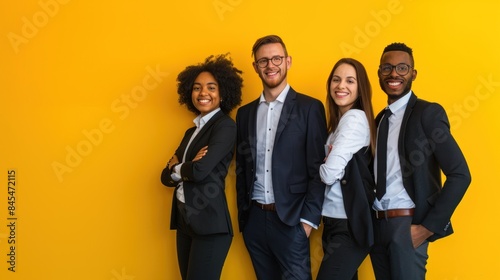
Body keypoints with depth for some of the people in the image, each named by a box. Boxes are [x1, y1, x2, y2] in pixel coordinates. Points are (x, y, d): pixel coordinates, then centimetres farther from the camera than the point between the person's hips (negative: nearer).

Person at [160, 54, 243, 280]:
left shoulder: (225, 126, -10)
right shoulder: (192, 131, 16)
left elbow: (200, 170, -22)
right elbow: (167, 176, 12)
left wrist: (176, 169, 0)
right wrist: (185, 169, -11)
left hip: (210, 222, -8)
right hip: (184, 220, 8)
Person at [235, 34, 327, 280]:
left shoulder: (309, 108, -3)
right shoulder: (245, 113, 11)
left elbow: (318, 169, -6)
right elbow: (241, 168, 14)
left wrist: (308, 218, -11)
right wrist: (243, 214, 9)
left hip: (290, 219, -4)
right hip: (254, 220, 4)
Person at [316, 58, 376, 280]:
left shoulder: (355, 118, -15)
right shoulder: (339, 121, 14)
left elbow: (330, 173, -22)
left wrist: (318, 166, -1)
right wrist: (325, 163, -10)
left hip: (348, 225, -9)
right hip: (334, 221, 9)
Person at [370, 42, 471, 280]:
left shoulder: (428, 113, -7)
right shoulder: (380, 119, 13)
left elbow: (460, 175, -12)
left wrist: (428, 227, -15)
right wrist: (370, 220, 1)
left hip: (407, 225, -6)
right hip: (376, 225, 6)